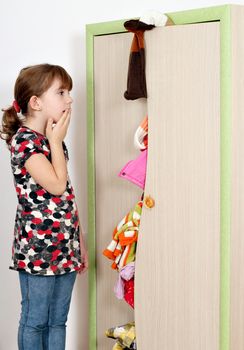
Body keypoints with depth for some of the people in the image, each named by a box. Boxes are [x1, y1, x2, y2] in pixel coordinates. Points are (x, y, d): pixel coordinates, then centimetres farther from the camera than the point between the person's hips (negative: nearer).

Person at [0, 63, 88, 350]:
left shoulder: (51, 140, 13)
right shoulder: (24, 140, -13)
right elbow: (57, 185, -23)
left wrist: (80, 242, 18)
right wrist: (56, 140, -11)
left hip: (64, 246, 8)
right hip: (37, 248, -8)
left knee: (58, 320, 13)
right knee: (35, 320, 4)